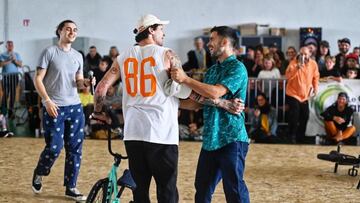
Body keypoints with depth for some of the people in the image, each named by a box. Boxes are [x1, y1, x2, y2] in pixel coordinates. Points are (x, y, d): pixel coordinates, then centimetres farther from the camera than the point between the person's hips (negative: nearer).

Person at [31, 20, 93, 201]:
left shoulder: (78, 56, 13)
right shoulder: (50, 52, -3)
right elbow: (37, 79, -5)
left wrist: (85, 83, -6)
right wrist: (47, 101, -16)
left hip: (75, 107, 5)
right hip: (54, 107, -5)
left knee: (75, 148, 4)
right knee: (54, 147, -7)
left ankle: (71, 187, 14)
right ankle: (38, 175, 21)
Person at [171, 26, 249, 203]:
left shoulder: (237, 68, -8)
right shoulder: (211, 70, 18)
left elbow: (216, 92, -22)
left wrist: (185, 79, -19)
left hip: (231, 139, -8)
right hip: (210, 139, 8)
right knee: (202, 189, 11)